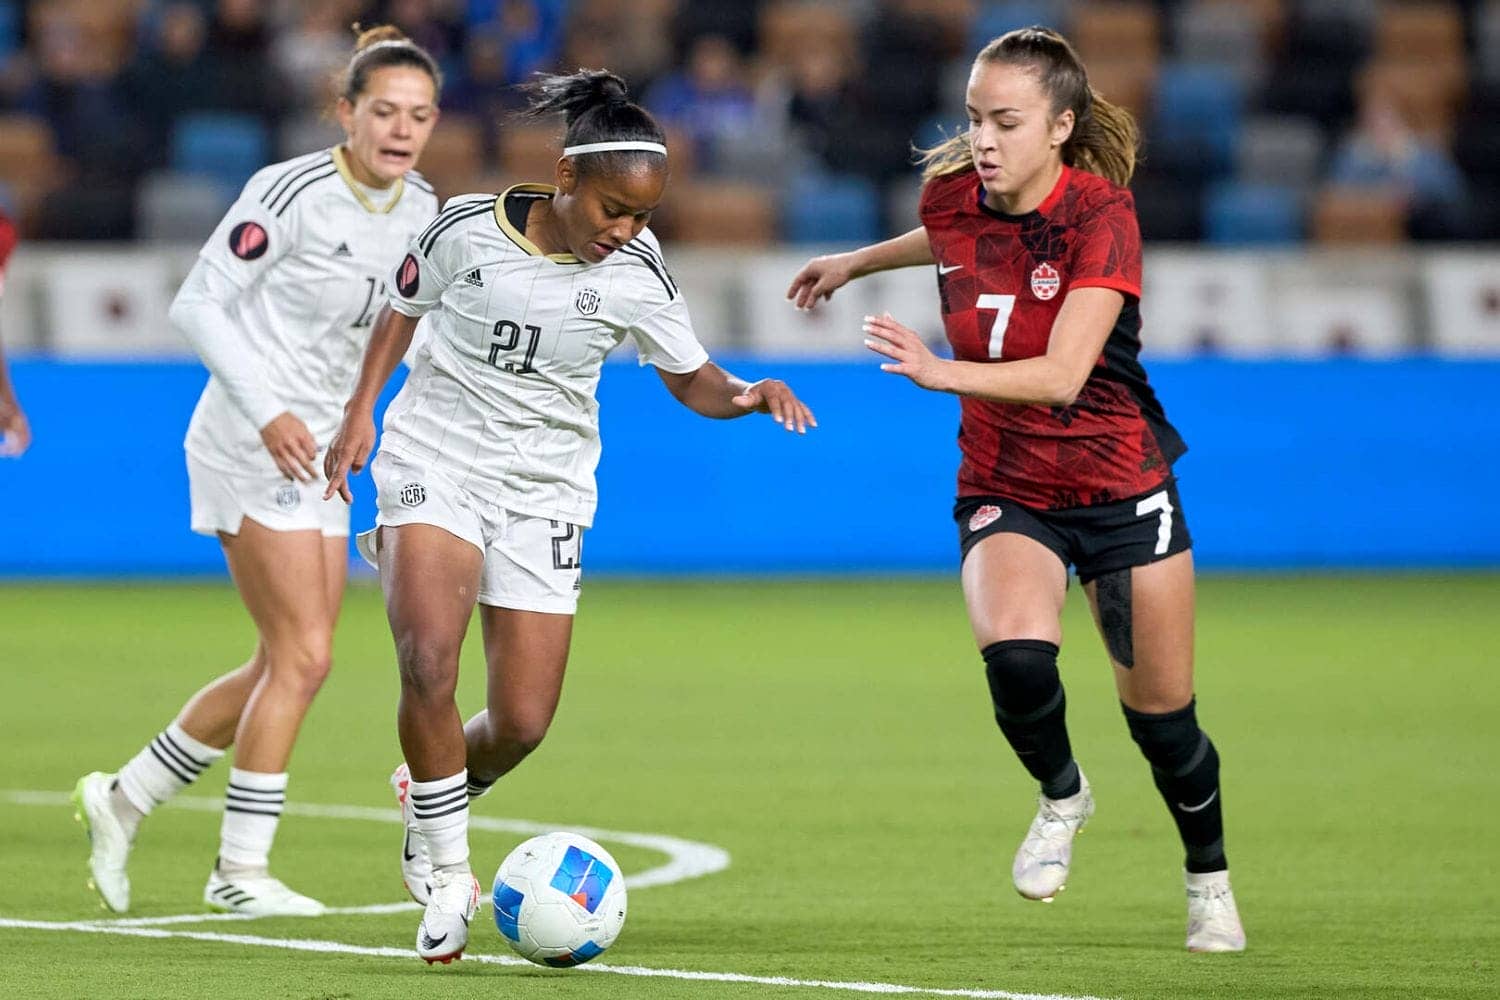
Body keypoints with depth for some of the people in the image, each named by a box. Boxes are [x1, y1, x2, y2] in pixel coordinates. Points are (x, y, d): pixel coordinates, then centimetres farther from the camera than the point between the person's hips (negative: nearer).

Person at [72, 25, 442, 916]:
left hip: (318, 451, 8)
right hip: (251, 445, -8)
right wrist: (267, 414, -22)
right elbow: (199, 304, -14)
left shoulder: (421, 210, 5)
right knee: (302, 659, -11)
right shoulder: (294, 192, -16)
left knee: (284, 670, 9)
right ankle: (240, 869, -1)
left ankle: (125, 799, 24)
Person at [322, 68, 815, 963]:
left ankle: (433, 796, 34)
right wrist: (361, 411, 2)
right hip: (435, 461, -2)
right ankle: (447, 874, -10)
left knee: (522, 724, -2)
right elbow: (404, 310, 8)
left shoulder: (637, 274, -8)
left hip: (545, 488, 2)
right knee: (429, 661, -26)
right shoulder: (467, 229, -11)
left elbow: (692, 381, 2)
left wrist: (749, 395, -18)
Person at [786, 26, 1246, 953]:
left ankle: (1210, 881, 34)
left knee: (1163, 719, 5)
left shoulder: (1101, 215, -22)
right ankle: (1063, 796, 4)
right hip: (1005, 490, 3)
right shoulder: (954, 196, -7)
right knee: (1016, 653, -28)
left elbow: (1062, 376, -33)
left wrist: (938, 372, -45)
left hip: (1121, 486, -3)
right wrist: (856, 262, 32)